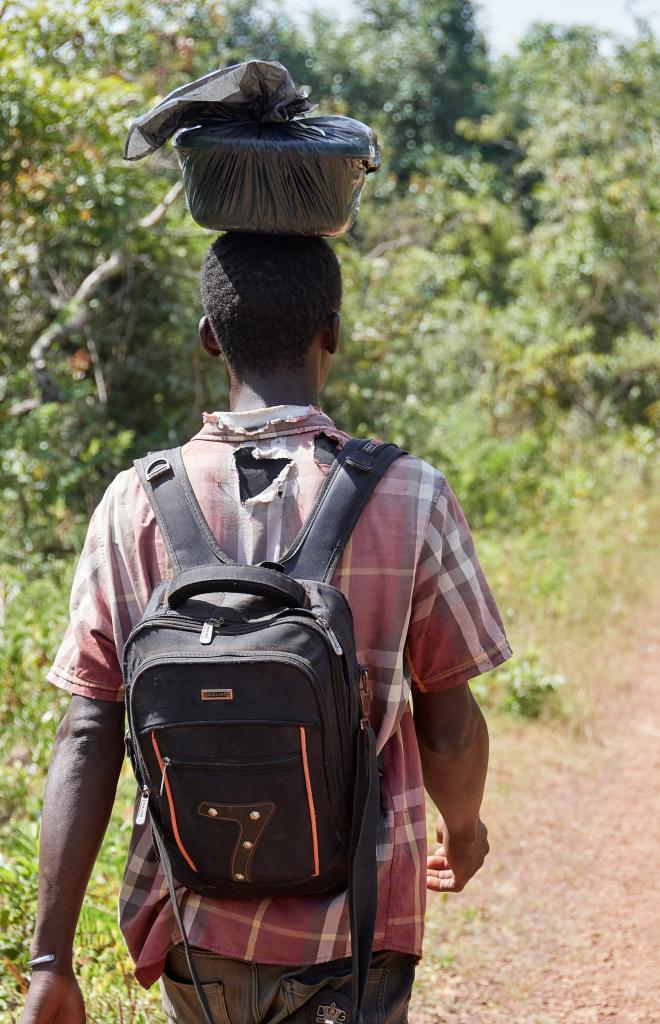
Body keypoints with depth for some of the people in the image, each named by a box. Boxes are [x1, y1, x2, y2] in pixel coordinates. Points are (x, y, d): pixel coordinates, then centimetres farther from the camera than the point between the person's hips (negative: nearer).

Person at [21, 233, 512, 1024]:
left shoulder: (137, 506, -5)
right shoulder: (410, 499, -9)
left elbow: (87, 737, -7)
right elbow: (447, 728, -2)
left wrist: (51, 960, -5)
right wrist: (463, 829, 20)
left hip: (194, 921, 3)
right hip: (348, 930, -3)